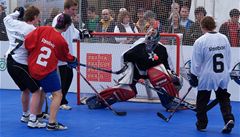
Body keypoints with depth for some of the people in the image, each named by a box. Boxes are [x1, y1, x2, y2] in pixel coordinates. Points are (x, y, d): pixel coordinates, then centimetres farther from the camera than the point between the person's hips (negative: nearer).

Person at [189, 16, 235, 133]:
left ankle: (201, 124, 18)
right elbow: (228, 59, 11)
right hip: (222, 77, 4)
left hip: (206, 77, -4)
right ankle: (228, 119, -3)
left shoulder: (200, 42, -12)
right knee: (223, 98, 15)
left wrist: (193, 77, 4)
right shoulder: (224, 39, 2)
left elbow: (196, 63, -8)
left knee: (202, 101, 11)